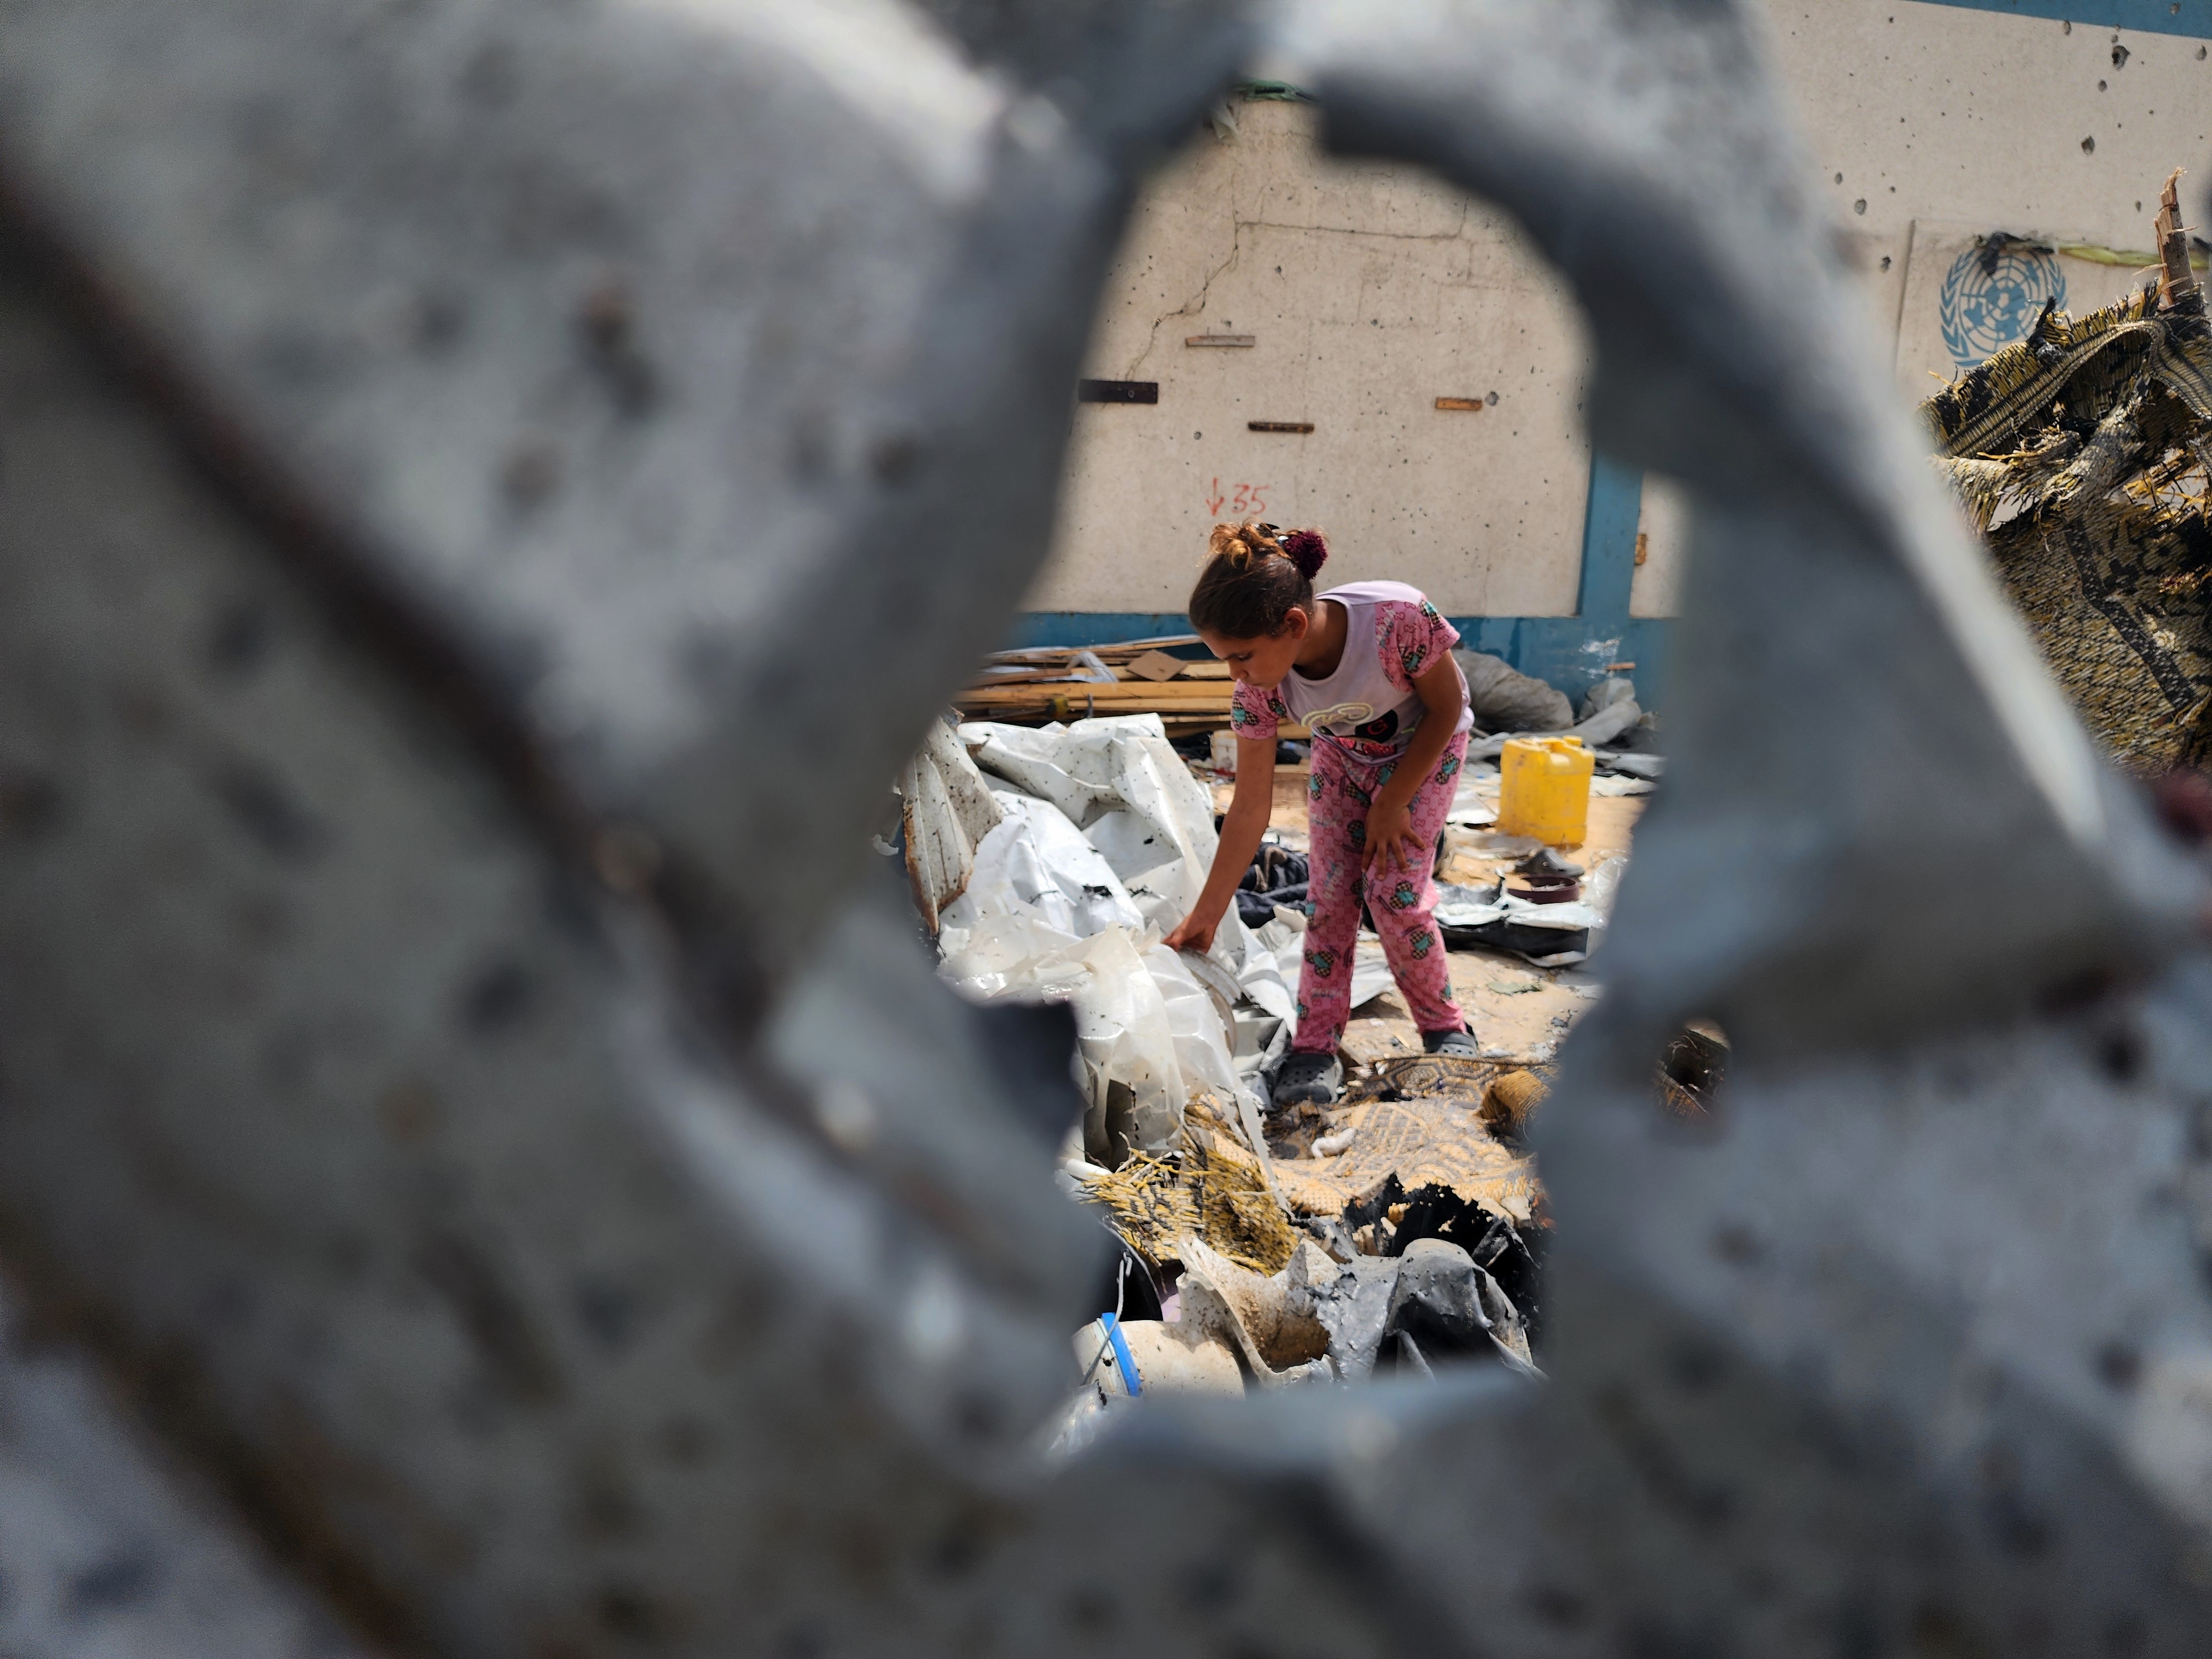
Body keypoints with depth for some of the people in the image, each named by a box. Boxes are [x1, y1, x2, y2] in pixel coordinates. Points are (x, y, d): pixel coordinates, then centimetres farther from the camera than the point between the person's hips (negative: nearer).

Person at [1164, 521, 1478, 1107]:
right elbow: (1250, 810, -18)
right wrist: (1205, 917, -16)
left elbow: (1446, 707, -21)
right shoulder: (1259, 689, -28)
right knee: (1329, 893, -8)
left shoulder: (1397, 618, -41)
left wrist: (1392, 805, -17)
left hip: (1425, 750, -3)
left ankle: (1445, 1030, 9)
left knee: (1394, 893, -12)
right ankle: (1314, 1049, 2)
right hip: (1341, 757, 3)